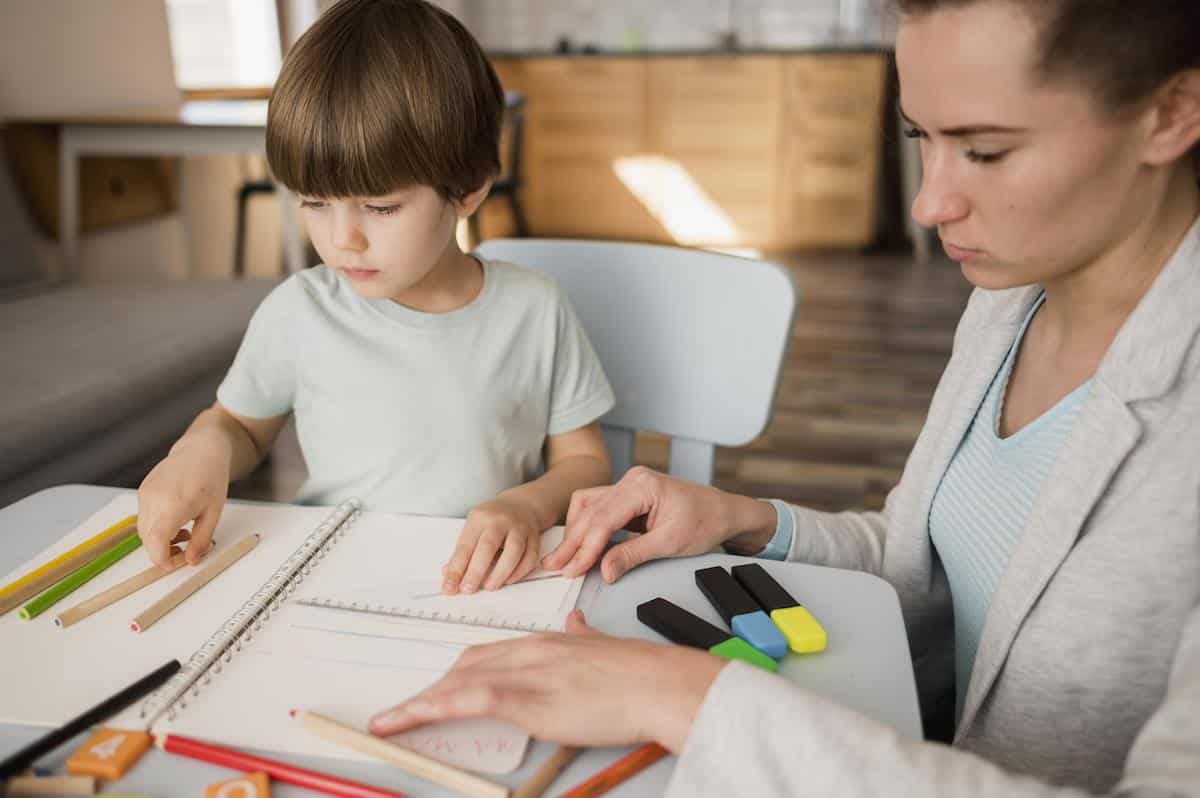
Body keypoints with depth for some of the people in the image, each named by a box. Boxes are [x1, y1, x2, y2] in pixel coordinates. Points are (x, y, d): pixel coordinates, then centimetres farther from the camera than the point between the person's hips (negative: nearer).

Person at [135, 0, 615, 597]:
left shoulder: (533, 311, -6)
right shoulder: (297, 312, -4)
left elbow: (585, 460, 2)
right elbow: (241, 424, 14)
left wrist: (531, 504, -18)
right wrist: (204, 446, -9)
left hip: (484, 588, -1)